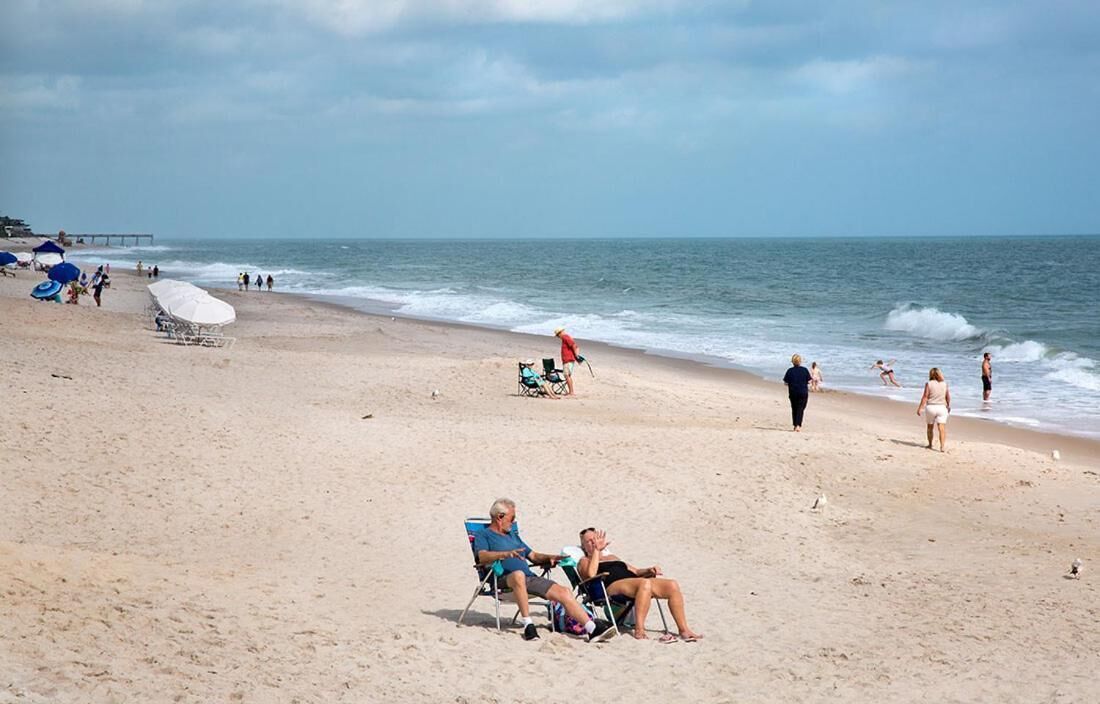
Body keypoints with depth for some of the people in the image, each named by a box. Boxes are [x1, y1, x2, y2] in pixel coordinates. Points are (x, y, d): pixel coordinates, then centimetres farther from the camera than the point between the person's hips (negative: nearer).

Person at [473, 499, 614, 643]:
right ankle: (528, 625, -38)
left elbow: (533, 556, 31)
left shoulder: (512, 536, 32)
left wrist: (549, 558, 9)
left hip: (530, 577, 7)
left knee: (563, 592, -11)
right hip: (505, 579, -7)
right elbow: (482, 557, -11)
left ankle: (593, 630, -17)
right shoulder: (483, 535, 9)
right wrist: (506, 554, -28)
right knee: (518, 575, -42)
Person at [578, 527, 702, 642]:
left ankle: (684, 630, -16)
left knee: (672, 585, -16)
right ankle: (639, 631, -45)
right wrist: (596, 550, 0)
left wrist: (649, 571, 13)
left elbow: (635, 572, 34)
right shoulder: (585, 561, 19)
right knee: (645, 583, -39)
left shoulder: (612, 557, 39)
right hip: (613, 586, -7)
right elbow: (591, 574, -6)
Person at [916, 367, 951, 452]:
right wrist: (948, 406, 26)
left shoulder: (929, 384, -6)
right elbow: (948, 397, 9)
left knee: (930, 427, 17)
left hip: (930, 407, -1)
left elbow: (925, 397, -10)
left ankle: (930, 445, 29)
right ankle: (942, 447, -17)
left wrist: (919, 408, -6)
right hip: (941, 407, 1)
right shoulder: (944, 384, 3)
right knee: (942, 428, -5)